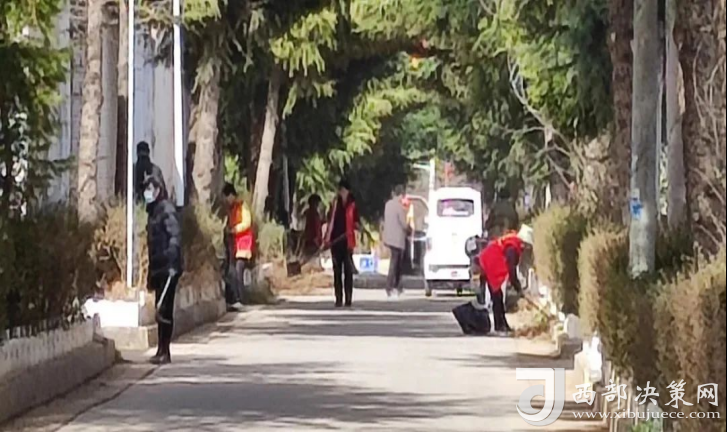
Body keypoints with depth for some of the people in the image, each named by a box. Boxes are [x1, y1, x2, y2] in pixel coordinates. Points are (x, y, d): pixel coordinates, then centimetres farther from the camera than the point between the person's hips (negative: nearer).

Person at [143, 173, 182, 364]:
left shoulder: (166, 209, -9)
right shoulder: (154, 210, 17)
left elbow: (175, 237, -18)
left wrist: (172, 264, -26)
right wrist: (151, 273, 18)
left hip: (167, 267, -9)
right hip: (158, 267, 9)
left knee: (165, 309, -7)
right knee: (162, 310, 10)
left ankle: (165, 351, -5)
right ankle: (162, 350, 13)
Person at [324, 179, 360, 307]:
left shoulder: (352, 205, 2)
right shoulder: (335, 204, 9)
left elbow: (357, 224, 6)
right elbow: (330, 222, 10)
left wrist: (356, 225, -18)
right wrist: (327, 239, 2)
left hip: (347, 242, -3)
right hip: (335, 241, 3)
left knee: (348, 271, -4)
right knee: (337, 271, 4)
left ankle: (348, 299, -4)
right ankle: (338, 299, 6)